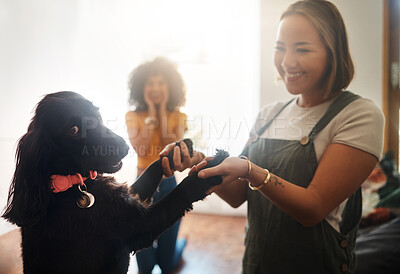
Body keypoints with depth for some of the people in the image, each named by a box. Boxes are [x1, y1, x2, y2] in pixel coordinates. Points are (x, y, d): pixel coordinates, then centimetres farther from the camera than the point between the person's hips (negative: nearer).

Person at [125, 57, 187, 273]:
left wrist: (162, 110, -13)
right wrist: (151, 111, -14)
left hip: (168, 186, 0)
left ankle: (180, 243, 46)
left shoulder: (178, 117, -2)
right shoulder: (133, 116, -2)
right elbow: (140, 148, -18)